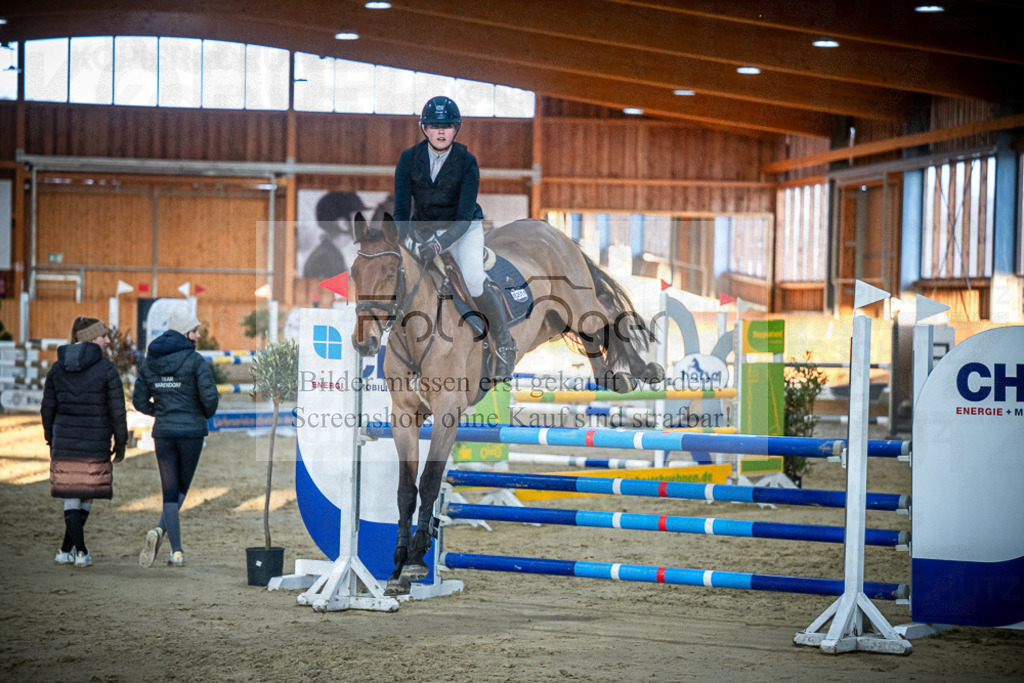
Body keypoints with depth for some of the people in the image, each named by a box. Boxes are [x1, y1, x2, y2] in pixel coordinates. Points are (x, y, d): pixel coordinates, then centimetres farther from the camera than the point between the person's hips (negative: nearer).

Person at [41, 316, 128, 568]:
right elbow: (117, 410, -9)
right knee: (88, 494, 11)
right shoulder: (106, 369, -9)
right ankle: (68, 548, 12)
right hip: (96, 442, -3)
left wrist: (51, 440, 17)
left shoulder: (57, 368, 3)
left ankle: (80, 550, -1)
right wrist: (121, 442, 1)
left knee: (71, 495, 8)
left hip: (65, 441, 3)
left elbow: (48, 408, 6)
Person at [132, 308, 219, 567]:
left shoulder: (150, 361, 6)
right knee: (182, 488, 12)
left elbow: (140, 401, 7)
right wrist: (207, 413, 9)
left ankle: (177, 552, -6)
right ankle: (159, 530, -12)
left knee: (171, 492, 7)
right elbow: (210, 396, -14)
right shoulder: (194, 360, -9)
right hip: (191, 431, -3)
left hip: (163, 432, 3)